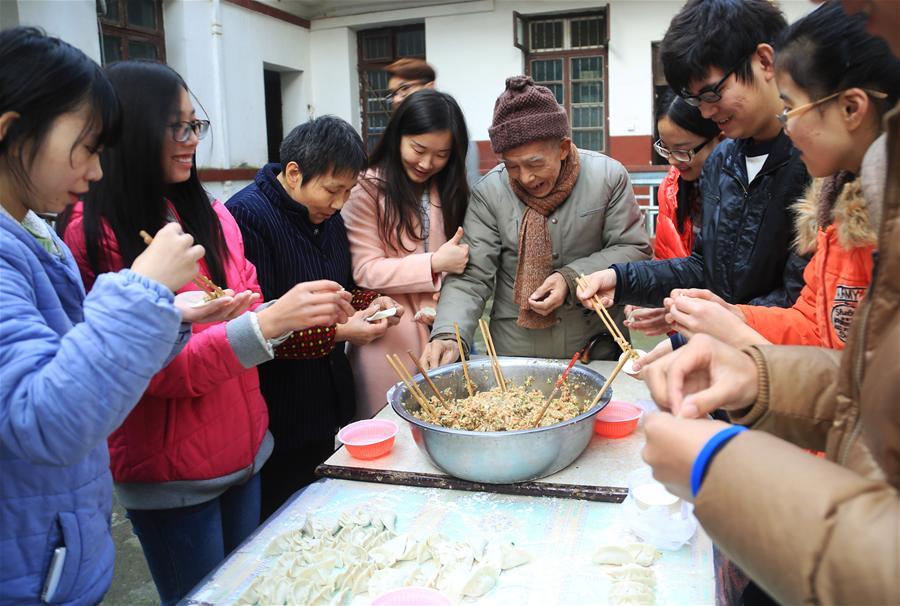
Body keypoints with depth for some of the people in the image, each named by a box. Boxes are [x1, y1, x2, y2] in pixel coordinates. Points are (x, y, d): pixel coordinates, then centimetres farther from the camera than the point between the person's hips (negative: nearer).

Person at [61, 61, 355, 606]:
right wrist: (264, 323, -30)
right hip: (171, 475, -5)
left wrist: (303, 316, -12)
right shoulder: (95, 238, -15)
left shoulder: (212, 216, 2)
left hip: (246, 451, 6)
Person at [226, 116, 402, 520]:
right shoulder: (246, 217, -19)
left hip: (328, 406, 8)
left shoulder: (327, 215, 7)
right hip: (278, 422, -7)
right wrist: (337, 332, -25)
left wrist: (369, 302, -2)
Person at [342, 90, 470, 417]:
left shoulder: (451, 188, 10)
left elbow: (462, 259, 12)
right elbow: (365, 272, -10)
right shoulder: (366, 190, -8)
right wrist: (434, 264, -15)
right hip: (388, 340, -4)